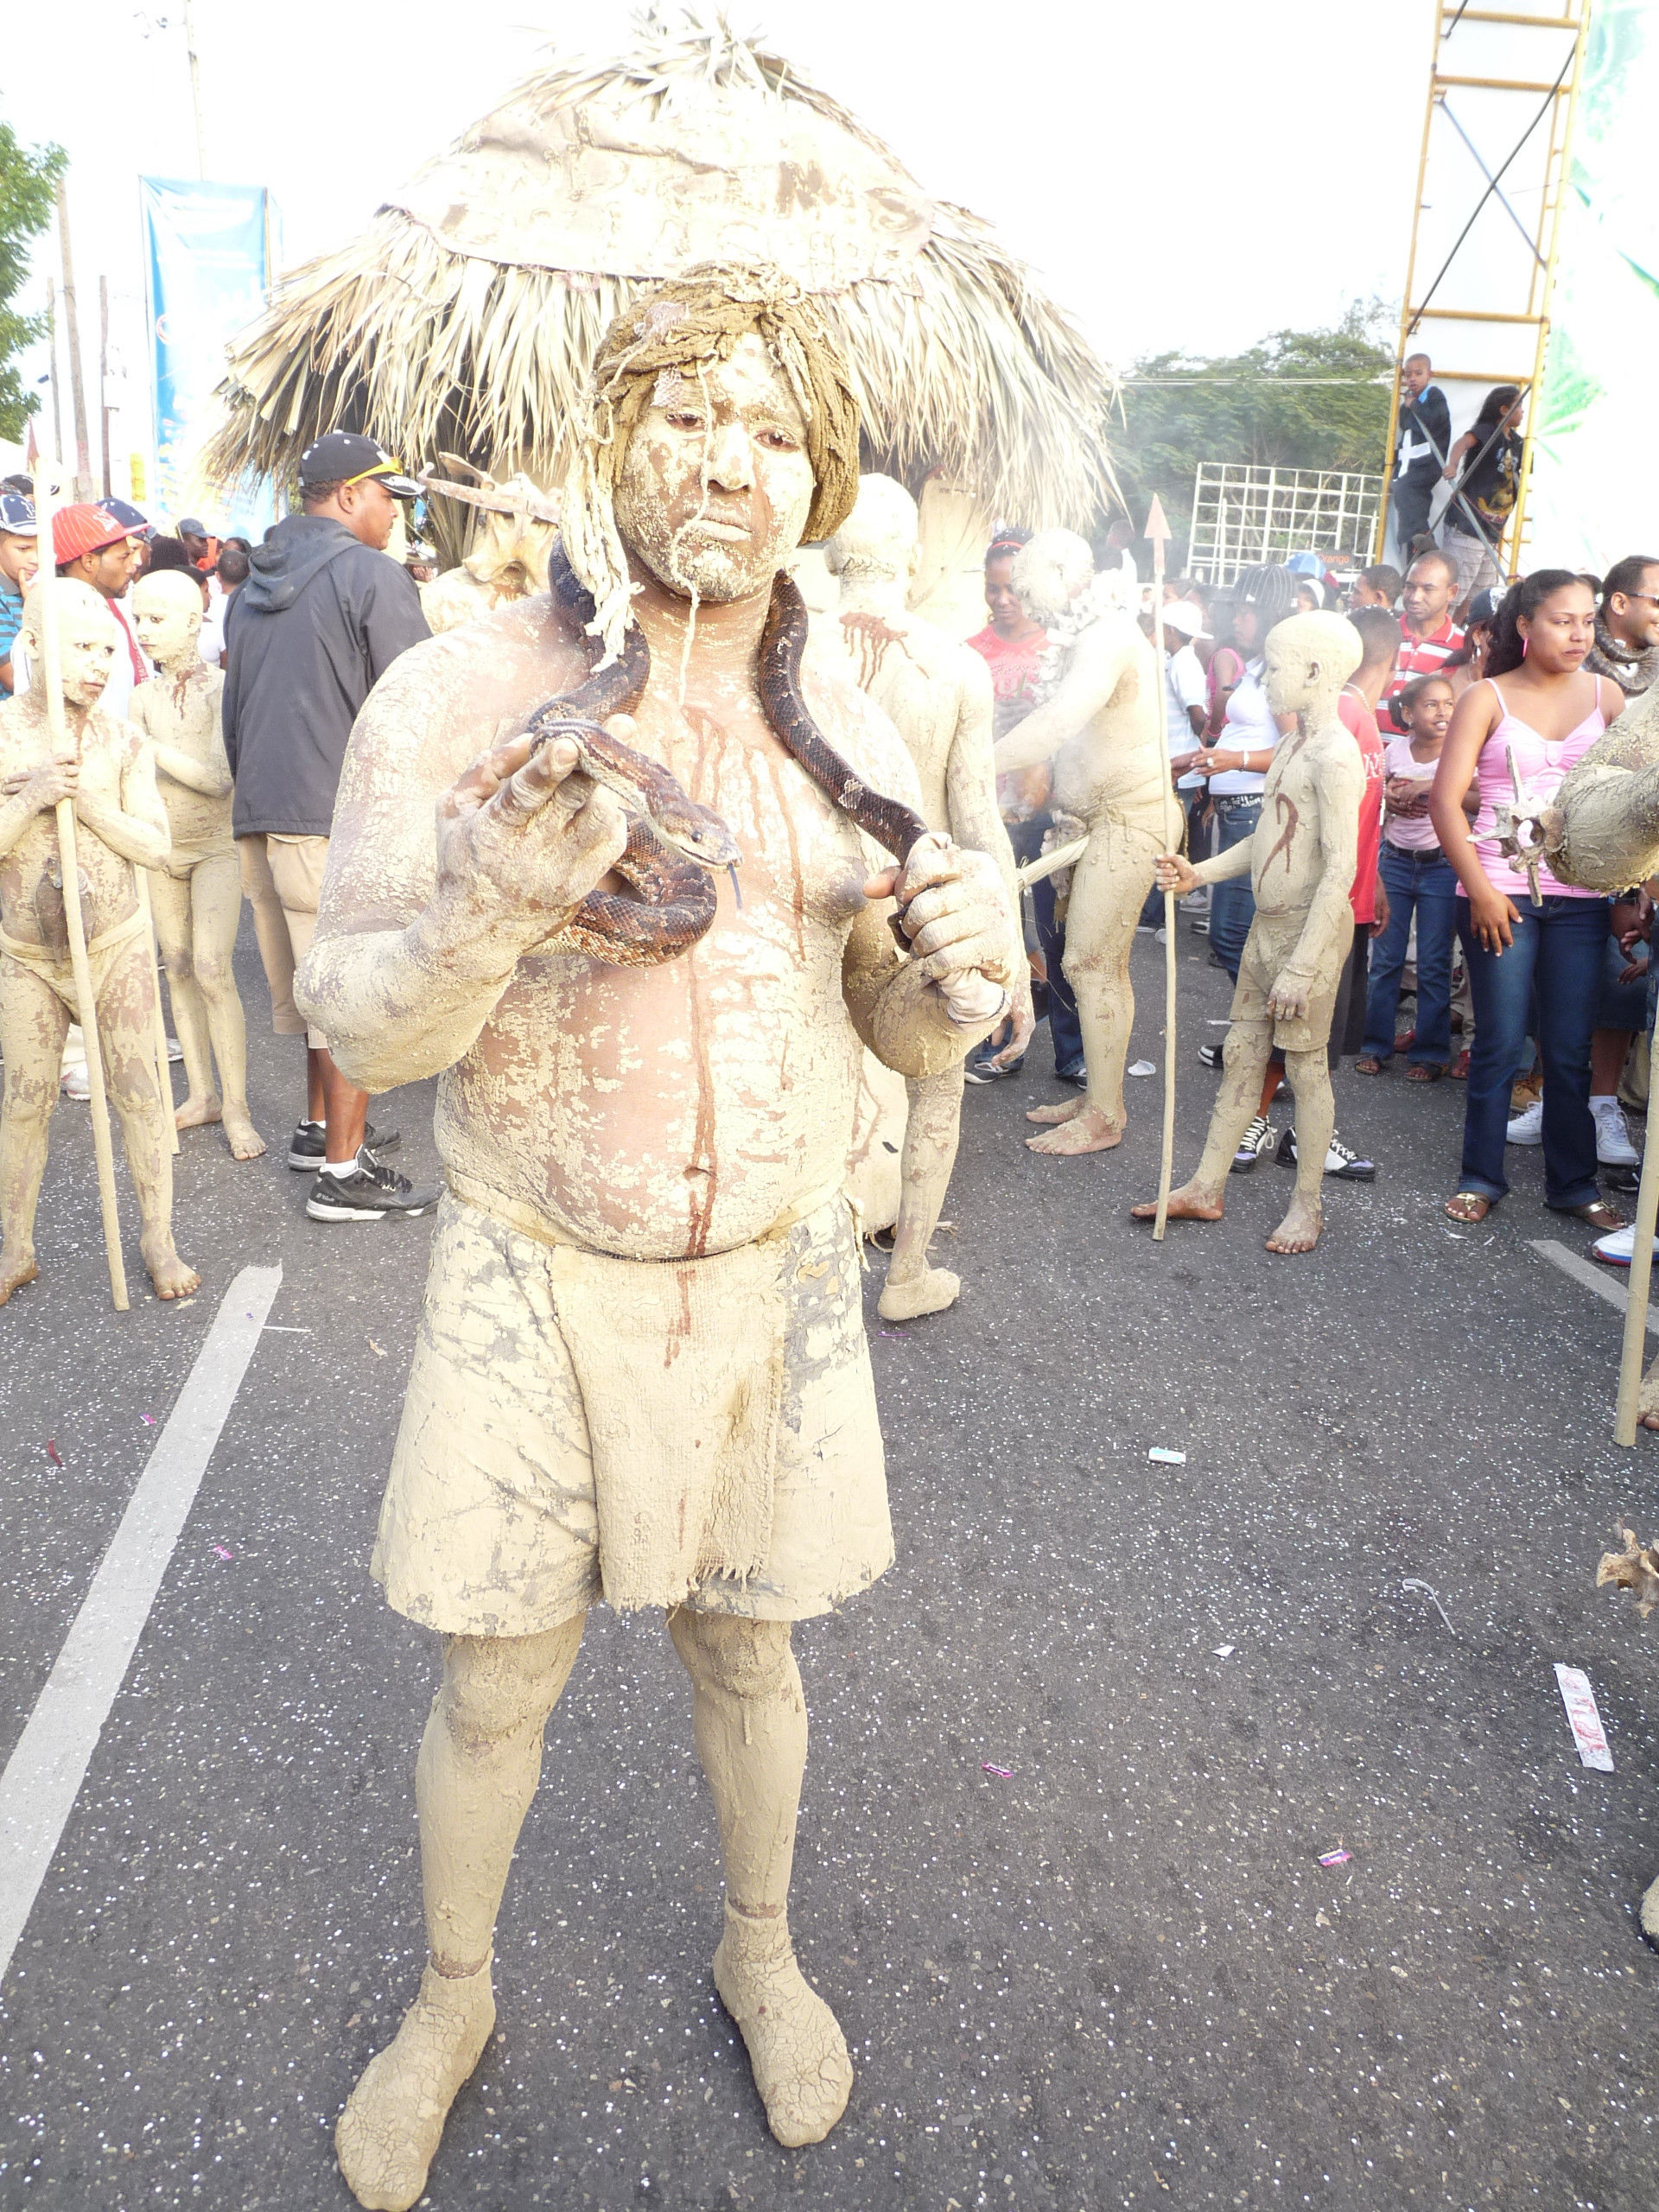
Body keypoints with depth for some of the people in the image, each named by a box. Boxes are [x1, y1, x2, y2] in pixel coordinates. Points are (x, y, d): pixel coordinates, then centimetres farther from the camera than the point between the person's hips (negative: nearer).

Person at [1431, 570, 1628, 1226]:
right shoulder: (1487, 699, 0)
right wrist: (1479, 888, -12)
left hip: (1580, 898, 3)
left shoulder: (1605, 694, 8)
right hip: (1501, 894, -2)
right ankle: (1479, 1177, 16)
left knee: (1571, 1050, 7)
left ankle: (1573, 1183, 19)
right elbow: (1445, 799, -6)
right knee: (1500, 1044, 2)